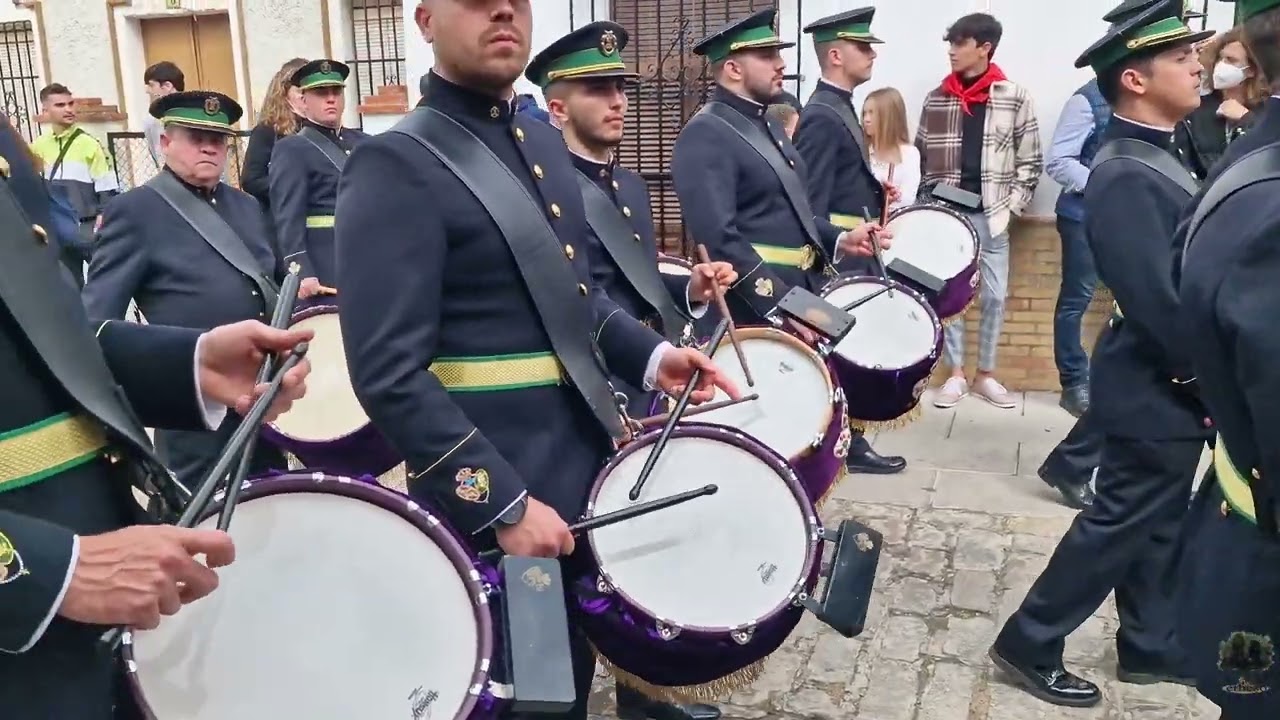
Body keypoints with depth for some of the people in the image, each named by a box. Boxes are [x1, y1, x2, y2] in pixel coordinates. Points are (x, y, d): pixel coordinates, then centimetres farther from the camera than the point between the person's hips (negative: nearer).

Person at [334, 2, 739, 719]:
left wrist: (650, 354, 4)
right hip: (492, 497, -7)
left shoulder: (543, 139, 10)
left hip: (585, 465, 8)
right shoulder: (395, 167, -16)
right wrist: (505, 503, -23)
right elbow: (390, 374, -22)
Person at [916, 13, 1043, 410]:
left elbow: (1030, 161, 1)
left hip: (991, 214, -1)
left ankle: (985, 375, 17)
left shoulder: (1015, 98, -1)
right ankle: (956, 374, 15)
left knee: (995, 295, 4)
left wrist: (1011, 207, -6)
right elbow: (920, 156, 10)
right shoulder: (936, 98, 5)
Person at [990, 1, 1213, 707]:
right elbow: (1158, 304, -27)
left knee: (1157, 525, 19)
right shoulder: (1126, 177, -24)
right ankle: (1029, 644, 14)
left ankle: (1150, 645, 34)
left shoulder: (1157, 157, 9)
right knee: (1121, 526, 2)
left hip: (1169, 384, 9)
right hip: (1158, 391, -9)